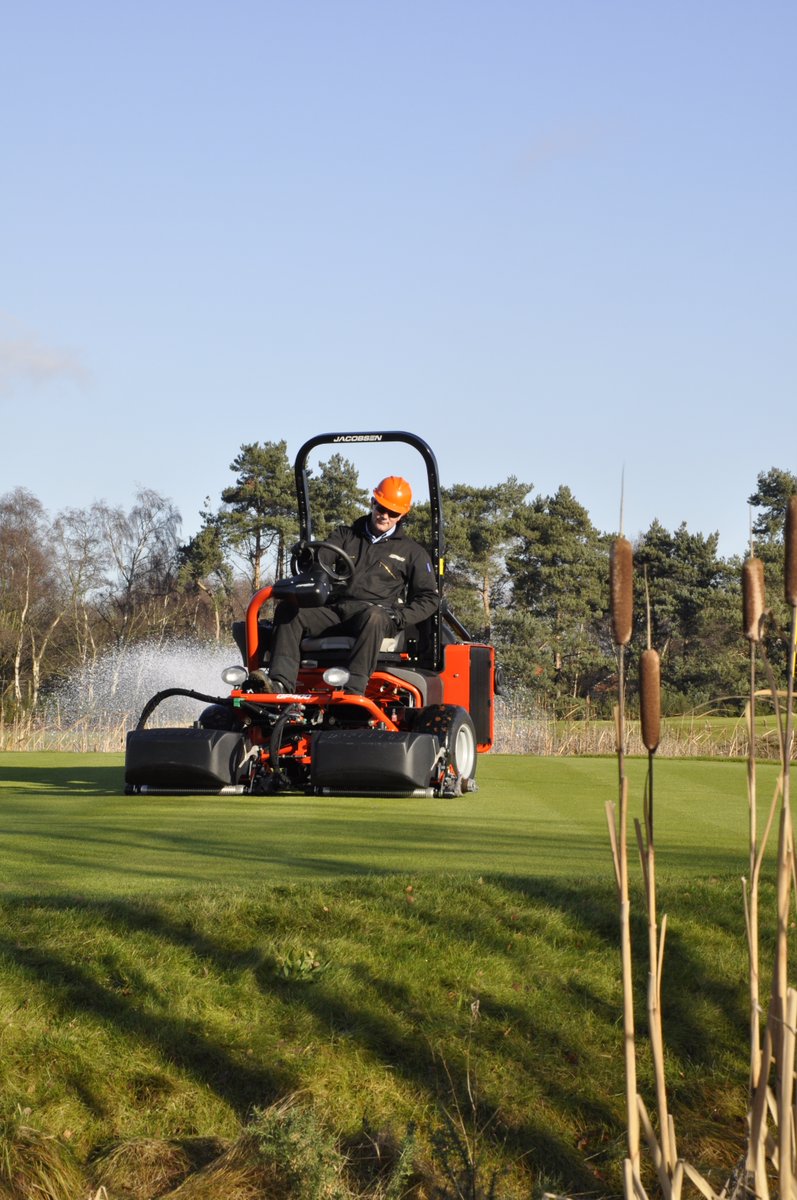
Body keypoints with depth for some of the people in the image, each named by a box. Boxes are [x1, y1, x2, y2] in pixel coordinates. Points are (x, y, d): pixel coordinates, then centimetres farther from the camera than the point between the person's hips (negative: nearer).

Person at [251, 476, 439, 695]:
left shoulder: (412, 552, 19)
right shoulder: (344, 536, 25)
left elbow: (428, 598, 15)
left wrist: (400, 617, -4)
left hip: (376, 612, -3)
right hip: (334, 609, 3)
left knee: (372, 619, -40)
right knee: (288, 609, -23)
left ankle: (353, 690, -56)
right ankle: (280, 683, -41)